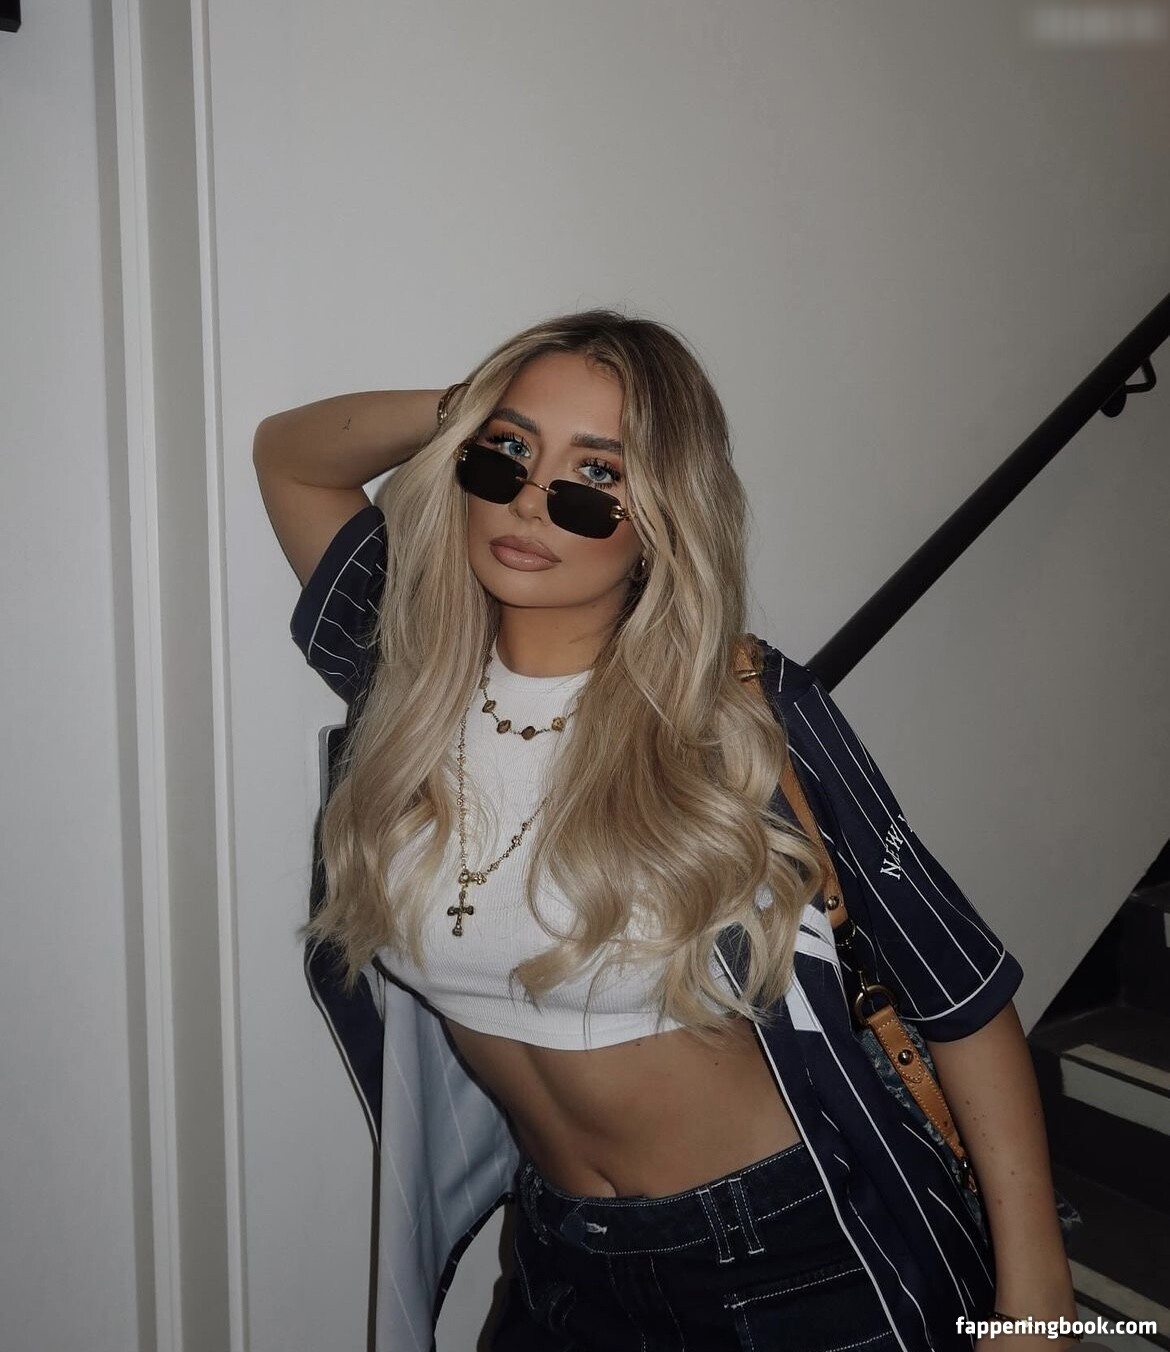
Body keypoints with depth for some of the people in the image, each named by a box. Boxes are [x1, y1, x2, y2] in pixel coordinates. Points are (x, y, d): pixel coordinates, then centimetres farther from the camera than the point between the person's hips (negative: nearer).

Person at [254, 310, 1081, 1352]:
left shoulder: (748, 712, -19)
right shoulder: (406, 679, -7)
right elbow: (286, 454, 6)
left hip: (811, 1260, -3)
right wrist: (468, 407, -13)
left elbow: (961, 991, -14)